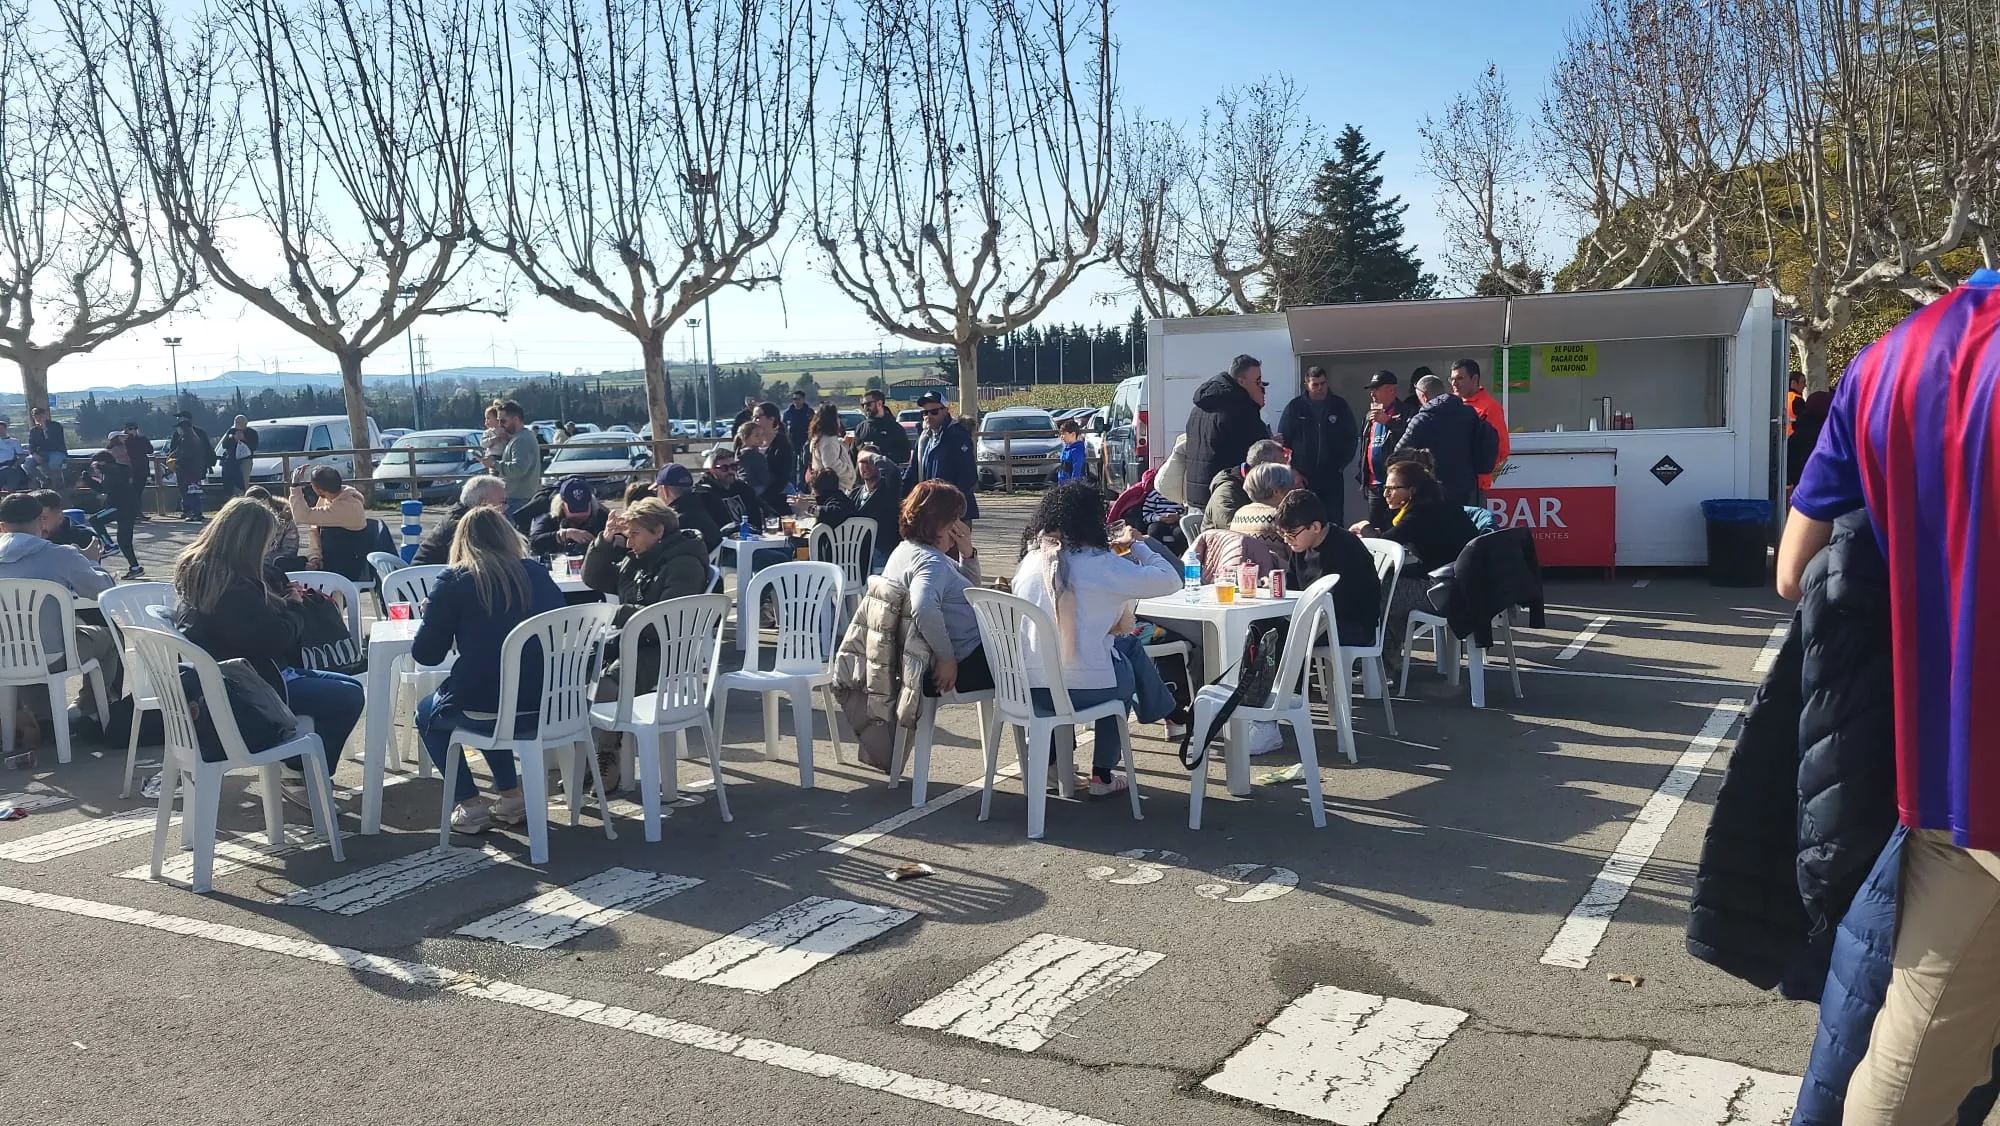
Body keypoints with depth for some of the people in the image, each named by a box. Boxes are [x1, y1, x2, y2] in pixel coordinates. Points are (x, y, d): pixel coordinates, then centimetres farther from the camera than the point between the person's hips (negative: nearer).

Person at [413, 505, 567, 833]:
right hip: (546, 708, 4)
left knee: (427, 713, 29)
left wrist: (433, 618, 19)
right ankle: (511, 797, 30)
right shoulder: (538, 575, 5)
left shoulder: (454, 582, -5)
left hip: (482, 710, -4)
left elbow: (425, 654, -2)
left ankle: (470, 805, 18)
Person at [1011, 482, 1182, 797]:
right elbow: (1170, 580, -9)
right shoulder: (1098, 564, -12)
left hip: (1029, 687, 5)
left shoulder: (1030, 561, 3)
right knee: (1125, 677, 29)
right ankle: (1102, 776, 32)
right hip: (1083, 688, -5)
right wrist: (1136, 545, 7)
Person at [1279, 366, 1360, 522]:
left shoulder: (1340, 406, 7)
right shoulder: (1295, 407, 4)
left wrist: (1342, 464, 2)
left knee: (1334, 520, 0)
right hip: (1302, 478, -1)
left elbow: (1352, 437, 12)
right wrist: (1292, 470, -4)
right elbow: (1283, 439, 4)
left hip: (1332, 477, 1)